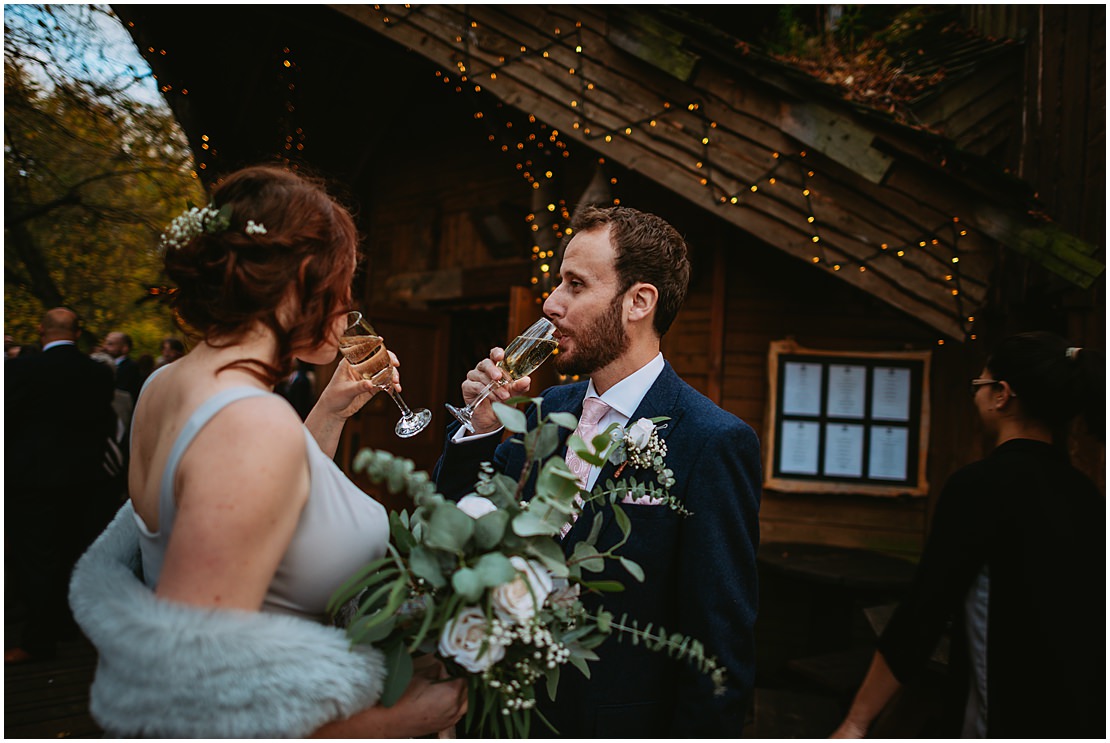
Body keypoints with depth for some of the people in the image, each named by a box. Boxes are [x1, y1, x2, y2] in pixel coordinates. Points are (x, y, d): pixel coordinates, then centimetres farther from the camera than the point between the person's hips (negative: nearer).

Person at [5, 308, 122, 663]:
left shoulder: (22, 367, -15)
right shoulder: (99, 373, 0)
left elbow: (7, 420, -11)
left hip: (32, 478, -5)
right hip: (84, 478, 5)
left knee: (34, 561, 2)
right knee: (68, 555, 17)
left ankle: (38, 641, 7)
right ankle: (64, 622, 29)